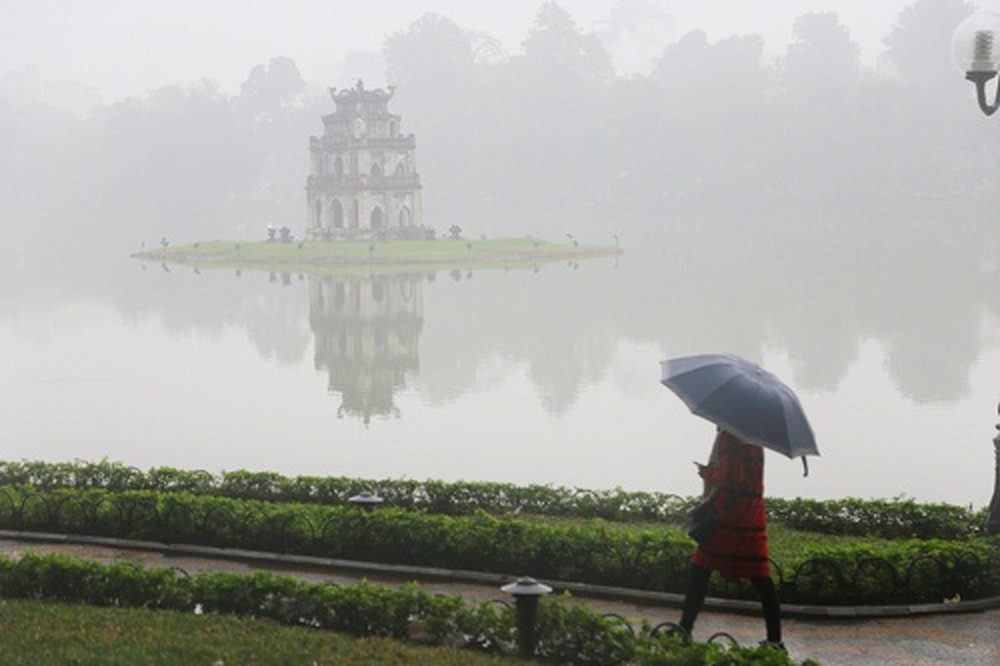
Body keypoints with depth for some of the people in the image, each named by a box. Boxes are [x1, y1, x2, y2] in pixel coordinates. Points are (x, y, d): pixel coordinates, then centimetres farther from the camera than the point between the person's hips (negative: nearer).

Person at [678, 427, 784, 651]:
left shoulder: (728, 436, -12)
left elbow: (729, 478, -18)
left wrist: (707, 473, -2)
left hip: (727, 517, -8)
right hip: (753, 521, 8)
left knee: (700, 572, 2)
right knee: (761, 579, 5)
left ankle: (684, 630, 3)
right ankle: (775, 640, 4)